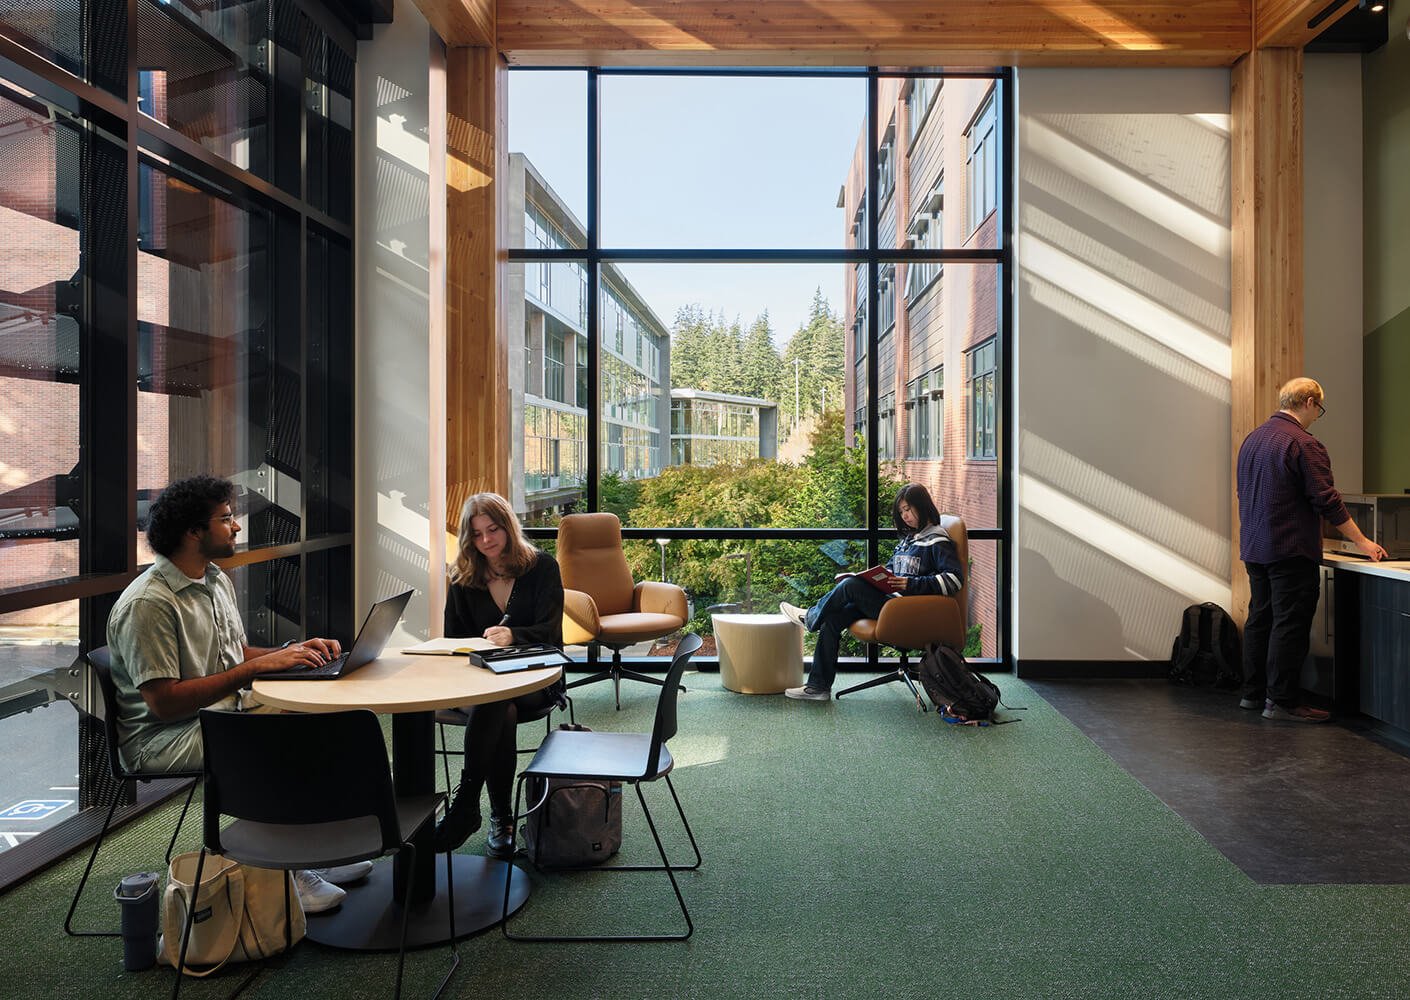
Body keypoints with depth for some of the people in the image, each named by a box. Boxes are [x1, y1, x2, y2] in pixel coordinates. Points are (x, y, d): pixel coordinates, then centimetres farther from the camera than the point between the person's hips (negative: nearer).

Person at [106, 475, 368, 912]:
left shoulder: (217, 581, 10)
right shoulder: (148, 604, -21)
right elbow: (164, 702, -25)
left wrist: (294, 650, -1)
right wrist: (257, 666, -26)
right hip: (161, 739, -9)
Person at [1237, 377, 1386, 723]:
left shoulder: (1252, 439, 11)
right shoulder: (1304, 444, -15)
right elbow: (1327, 501, -14)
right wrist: (1362, 542, -5)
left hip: (1254, 548, 9)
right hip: (1290, 549, -8)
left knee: (1260, 619, 14)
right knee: (1290, 625, -4)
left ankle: (1252, 692, 20)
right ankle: (1281, 701, -2)